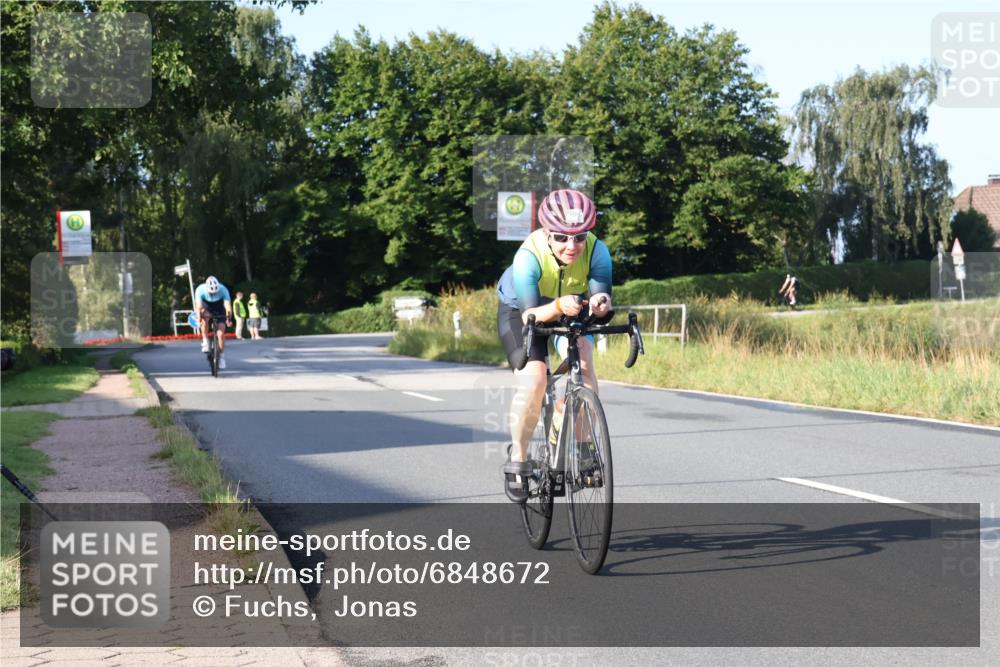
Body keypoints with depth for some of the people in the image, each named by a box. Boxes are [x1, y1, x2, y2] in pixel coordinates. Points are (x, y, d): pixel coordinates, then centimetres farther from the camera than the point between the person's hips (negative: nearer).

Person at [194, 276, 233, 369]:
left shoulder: (223, 290, -31)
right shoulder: (200, 290, -31)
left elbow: (228, 305, -39)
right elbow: (198, 306, -37)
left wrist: (229, 318, -54)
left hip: (219, 310, 0)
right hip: (207, 307, 0)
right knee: (205, 316, -36)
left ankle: (221, 356, 9)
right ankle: (205, 341, -23)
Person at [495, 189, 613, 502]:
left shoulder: (596, 251, -30)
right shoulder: (529, 256, -36)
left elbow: (601, 299, -31)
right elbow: (530, 316, -38)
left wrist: (601, 304, -55)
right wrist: (558, 306, -57)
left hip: (571, 311, 3)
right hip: (520, 310, -2)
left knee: (582, 363, -24)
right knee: (533, 379, -23)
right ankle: (517, 461, -6)